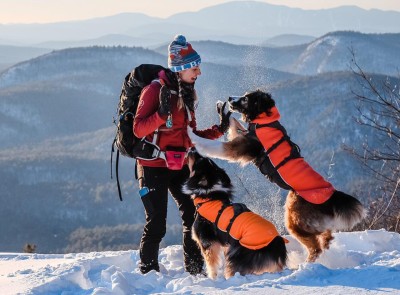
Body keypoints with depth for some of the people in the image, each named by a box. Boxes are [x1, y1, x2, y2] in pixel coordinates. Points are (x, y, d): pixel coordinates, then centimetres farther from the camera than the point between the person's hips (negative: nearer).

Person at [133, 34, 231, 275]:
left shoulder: (187, 94, 12)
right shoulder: (155, 90, -11)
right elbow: (139, 129, -18)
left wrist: (218, 130, 6)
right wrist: (162, 114, -32)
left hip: (179, 166, 7)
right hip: (153, 166, -7)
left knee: (194, 217, 3)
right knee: (157, 225, -7)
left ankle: (195, 269, 13)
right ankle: (148, 271, 6)